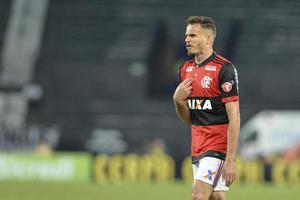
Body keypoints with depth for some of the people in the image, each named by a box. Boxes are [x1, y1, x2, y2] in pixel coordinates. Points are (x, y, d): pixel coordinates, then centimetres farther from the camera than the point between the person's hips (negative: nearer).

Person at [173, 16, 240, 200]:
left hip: (218, 145, -8)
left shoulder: (224, 69, -13)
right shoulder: (186, 69, 11)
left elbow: (234, 118, -16)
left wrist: (230, 160, -22)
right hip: (198, 147, 8)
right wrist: (178, 100, -5)